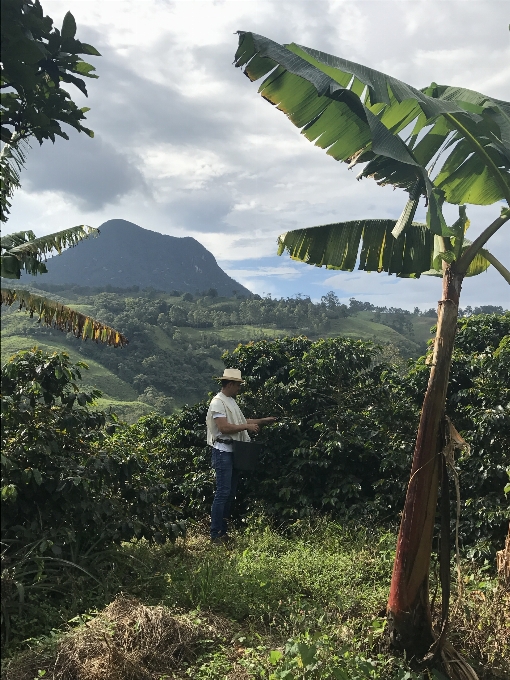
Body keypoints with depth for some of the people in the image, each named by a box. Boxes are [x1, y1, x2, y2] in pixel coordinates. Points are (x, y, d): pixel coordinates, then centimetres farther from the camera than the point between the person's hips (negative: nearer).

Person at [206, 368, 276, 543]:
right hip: (223, 451, -10)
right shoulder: (218, 402, -12)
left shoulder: (232, 402, 18)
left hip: (234, 451, 10)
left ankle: (223, 531, 19)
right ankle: (215, 534, -2)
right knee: (223, 492, -9)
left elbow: (241, 421, 19)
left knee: (231, 492, 12)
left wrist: (264, 420, 15)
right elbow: (224, 427, -21)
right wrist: (247, 427, -15)